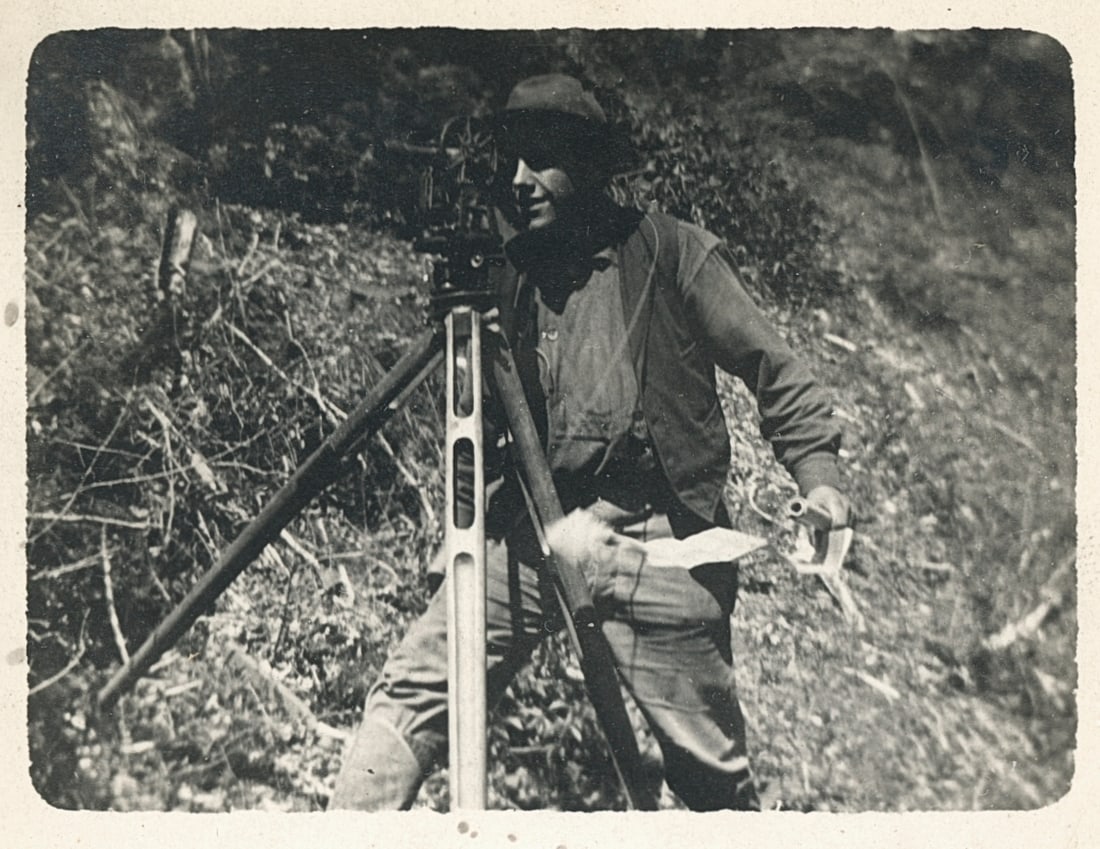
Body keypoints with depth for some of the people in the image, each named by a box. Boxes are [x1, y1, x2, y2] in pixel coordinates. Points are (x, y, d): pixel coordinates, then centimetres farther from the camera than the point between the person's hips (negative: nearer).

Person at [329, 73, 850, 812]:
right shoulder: (522, 271, 12)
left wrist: (817, 470, -15)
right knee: (412, 691, -6)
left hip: (659, 543, -4)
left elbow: (771, 368, -1)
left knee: (711, 770, 6)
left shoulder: (672, 252, -2)